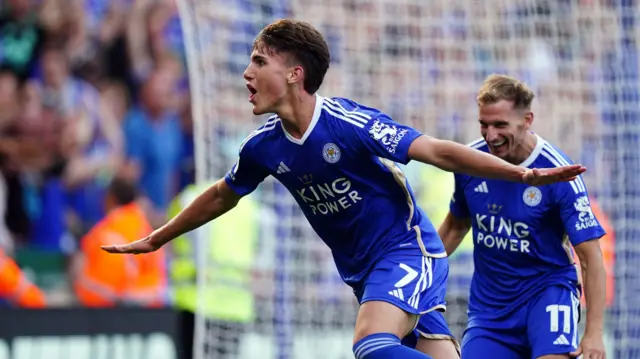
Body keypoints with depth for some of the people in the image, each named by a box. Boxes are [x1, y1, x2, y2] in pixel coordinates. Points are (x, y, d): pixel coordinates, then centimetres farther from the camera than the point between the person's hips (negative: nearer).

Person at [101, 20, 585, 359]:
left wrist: (520, 173, -31)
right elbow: (222, 196, 18)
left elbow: (436, 151, -23)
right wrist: (156, 240, 27)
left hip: (407, 250, -6)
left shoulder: (349, 123, -22)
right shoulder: (264, 146, -1)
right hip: (361, 269, 6)